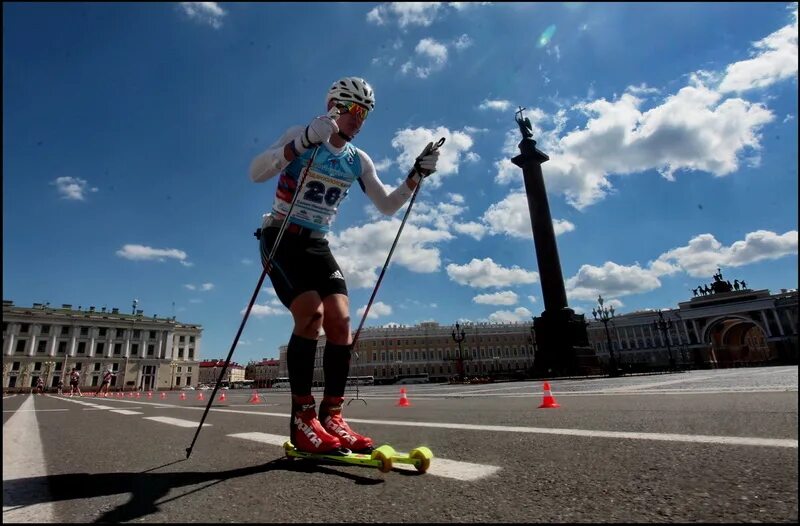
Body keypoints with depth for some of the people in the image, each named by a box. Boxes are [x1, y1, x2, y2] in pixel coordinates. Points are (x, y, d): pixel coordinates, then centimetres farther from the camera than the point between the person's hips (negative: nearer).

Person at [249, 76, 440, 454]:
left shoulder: (358, 161, 8)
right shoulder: (300, 135, -6)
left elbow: (388, 206, 8)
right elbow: (256, 173, -22)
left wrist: (417, 175, -5)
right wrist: (306, 141, -34)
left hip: (317, 245, 5)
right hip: (281, 239, -5)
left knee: (340, 320, -12)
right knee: (312, 313, -24)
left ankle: (331, 416, -2)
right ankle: (302, 419, -12)